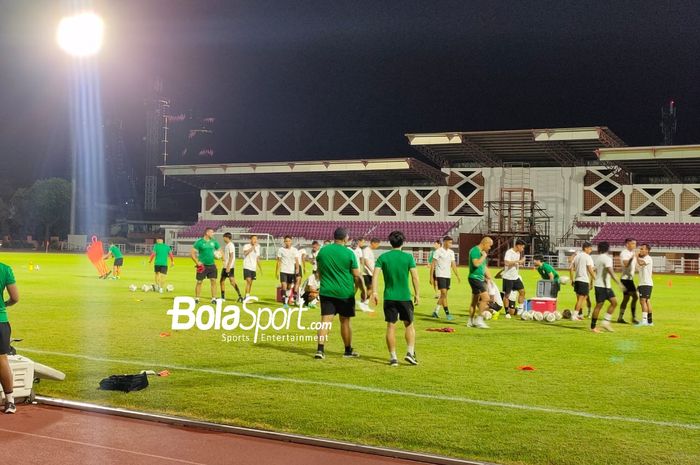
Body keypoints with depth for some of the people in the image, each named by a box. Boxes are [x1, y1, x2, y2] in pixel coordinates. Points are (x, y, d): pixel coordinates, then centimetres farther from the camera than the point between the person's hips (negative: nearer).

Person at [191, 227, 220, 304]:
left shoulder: (213, 241, 7)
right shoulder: (199, 242, -7)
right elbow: (192, 253, -7)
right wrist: (197, 262, -13)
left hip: (212, 265, 4)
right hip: (202, 266, -4)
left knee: (213, 281, -2)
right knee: (199, 282, 3)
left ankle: (214, 298, 3)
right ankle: (196, 298, 15)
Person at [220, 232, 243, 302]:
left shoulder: (231, 245, -13)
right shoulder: (226, 245, 16)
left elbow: (231, 257, -19)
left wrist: (228, 267, -23)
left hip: (229, 267, -10)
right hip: (225, 266, 10)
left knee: (232, 281, -14)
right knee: (222, 281, 11)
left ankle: (240, 296, -14)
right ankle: (223, 297, 17)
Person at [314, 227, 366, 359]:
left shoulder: (322, 251, 3)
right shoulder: (349, 253, -8)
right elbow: (357, 276, -5)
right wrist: (363, 290, 7)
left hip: (326, 292, 2)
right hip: (345, 293, -2)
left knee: (325, 320, 1)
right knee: (345, 321, 10)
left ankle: (320, 349, -12)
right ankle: (348, 350, 22)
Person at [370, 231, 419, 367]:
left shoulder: (383, 257, 1)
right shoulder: (408, 257, -3)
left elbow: (375, 274, -8)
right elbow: (415, 277, -5)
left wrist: (374, 292, -6)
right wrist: (417, 294, 3)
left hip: (389, 297, 1)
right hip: (405, 297, -1)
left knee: (391, 326, 5)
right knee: (409, 325, 14)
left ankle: (393, 357, 6)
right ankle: (410, 352, 3)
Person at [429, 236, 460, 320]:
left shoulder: (451, 252, 11)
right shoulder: (438, 251, -7)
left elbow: (453, 264, 14)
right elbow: (433, 264, -7)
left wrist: (457, 275, 6)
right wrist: (431, 277, -11)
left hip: (448, 276, 7)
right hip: (440, 275, -7)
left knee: (444, 294, 9)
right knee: (444, 294, -12)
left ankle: (436, 311, 19)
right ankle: (447, 313, -14)